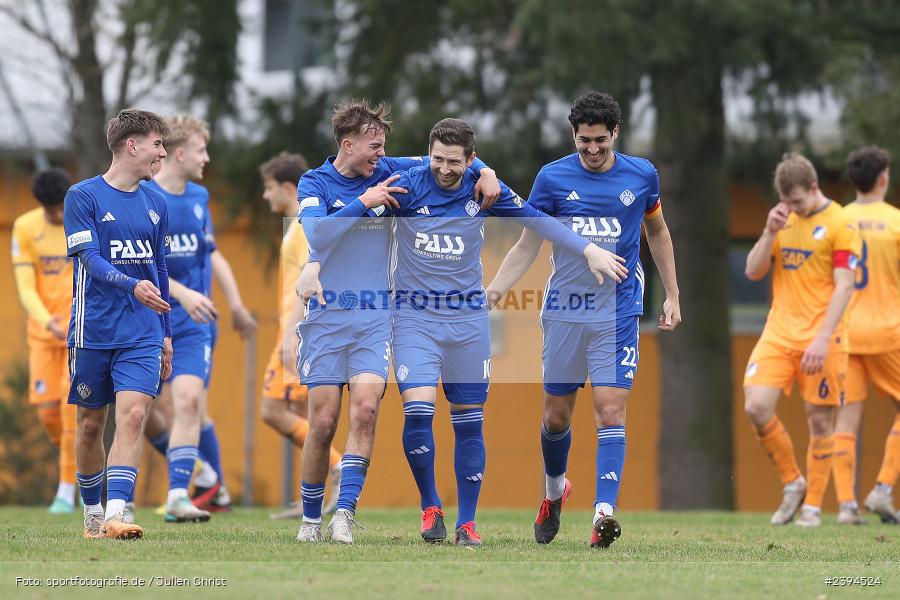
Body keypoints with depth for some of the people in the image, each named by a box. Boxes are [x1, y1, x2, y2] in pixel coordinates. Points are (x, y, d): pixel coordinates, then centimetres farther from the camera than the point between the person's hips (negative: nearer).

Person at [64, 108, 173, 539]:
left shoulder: (155, 204, 12)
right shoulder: (83, 196, -4)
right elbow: (90, 260, -14)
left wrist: (165, 334, 21)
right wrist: (132, 286, -31)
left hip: (143, 335, 3)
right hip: (93, 333, -3)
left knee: (132, 416, -13)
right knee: (91, 424, 6)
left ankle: (116, 516, -19)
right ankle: (92, 515, 22)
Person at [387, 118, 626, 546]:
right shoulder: (405, 186, -10)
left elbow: (537, 220, 7)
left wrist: (589, 249, 3)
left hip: (467, 317, 2)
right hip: (415, 316, -2)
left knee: (469, 421, 4)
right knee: (418, 410, -17)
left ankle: (466, 523, 12)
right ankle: (430, 508, 2)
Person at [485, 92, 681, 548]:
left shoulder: (641, 175, 2)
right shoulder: (552, 177, -1)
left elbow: (657, 233, 17)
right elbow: (528, 244, 4)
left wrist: (672, 296, 16)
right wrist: (493, 289, -10)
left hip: (617, 313, -1)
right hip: (564, 312, 1)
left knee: (611, 410, -13)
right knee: (556, 416, 8)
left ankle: (604, 512, -19)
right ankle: (555, 490, 36)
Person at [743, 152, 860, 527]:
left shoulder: (840, 225, -6)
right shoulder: (784, 220, 12)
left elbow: (844, 286, -11)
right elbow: (753, 272, 10)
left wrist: (823, 339, -19)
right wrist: (770, 232, -6)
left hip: (821, 338, -5)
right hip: (779, 333, 5)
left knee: (819, 420, -1)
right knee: (756, 407, -10)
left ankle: (813, 505, 11)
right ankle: (792, 484, 9)